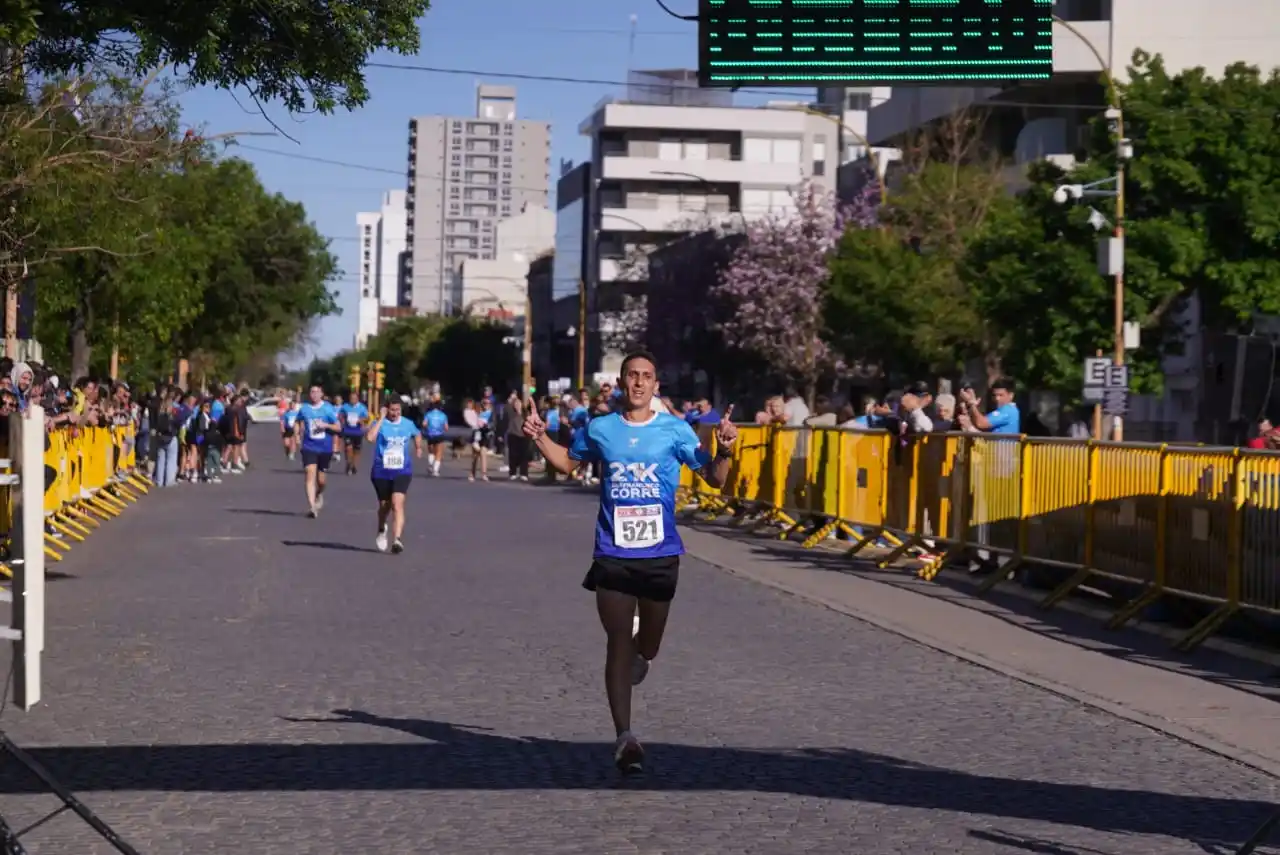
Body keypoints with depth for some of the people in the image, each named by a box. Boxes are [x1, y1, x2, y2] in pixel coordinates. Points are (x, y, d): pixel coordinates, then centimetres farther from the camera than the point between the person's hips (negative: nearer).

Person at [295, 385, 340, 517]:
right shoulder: (304, 408, 2)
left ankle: (319, 494, 45)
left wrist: (326, 425, -20)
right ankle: (312, 506, -19)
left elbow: (338, 427, -3)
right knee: (310, 475, -15)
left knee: (320, 479, 11)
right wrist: (298, 433, 3)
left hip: (325, 448, 0)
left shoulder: (328, 408, -4)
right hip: (309, 447, 0)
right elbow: (298, 423, 21)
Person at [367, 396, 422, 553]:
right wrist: (381, 419, -26)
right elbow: (369, 437, -30)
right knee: (384, 505, 16)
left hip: (402, 471, 0)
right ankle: (381, 530, 47)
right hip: (381, 472, 0)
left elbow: (417, 434, 28)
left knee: (397, 504, -19)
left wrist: (418, 448, 22)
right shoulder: (380, 423, -8)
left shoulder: (408, 424, 4)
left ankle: (397, 539, -27)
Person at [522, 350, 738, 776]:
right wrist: (540, 438, 7)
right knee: (619, 643, -7)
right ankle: (624, 737, -5)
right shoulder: (599, 429, 4)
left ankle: (639, 656, 52)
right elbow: (568, 462, 22)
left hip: (660, 554, 0)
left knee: (647, 647, 13)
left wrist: (723, 450, -18)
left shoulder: (675, 430, -1)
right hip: (613, 555, 0)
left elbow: (713, 478, 1)